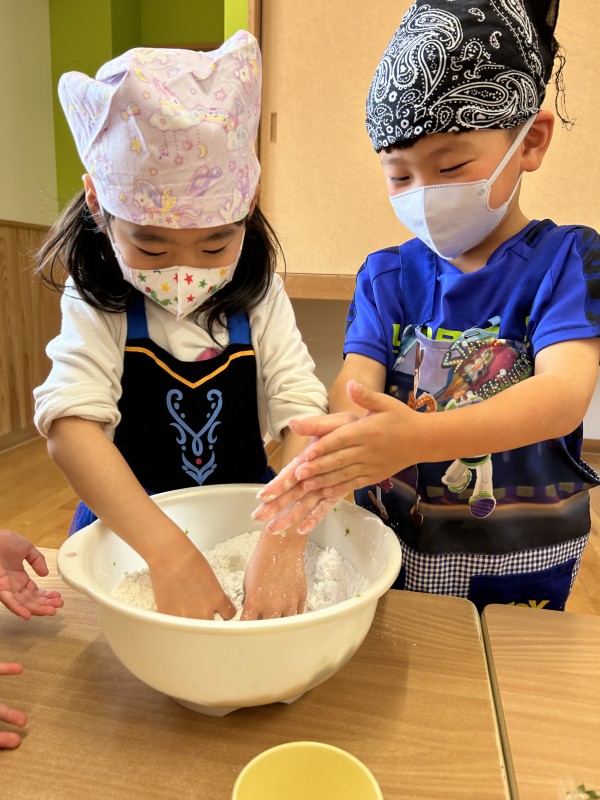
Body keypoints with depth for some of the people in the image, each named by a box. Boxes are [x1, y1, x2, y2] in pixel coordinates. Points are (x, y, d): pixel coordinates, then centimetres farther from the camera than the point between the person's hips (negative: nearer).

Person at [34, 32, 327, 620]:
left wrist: (283, 544, -32)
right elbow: (70, 426, -24)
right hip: (127, 527, -1)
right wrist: (170, 552, -36)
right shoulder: (97, 305, -10)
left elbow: (305, 416, -16)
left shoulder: (259, 300, -6)